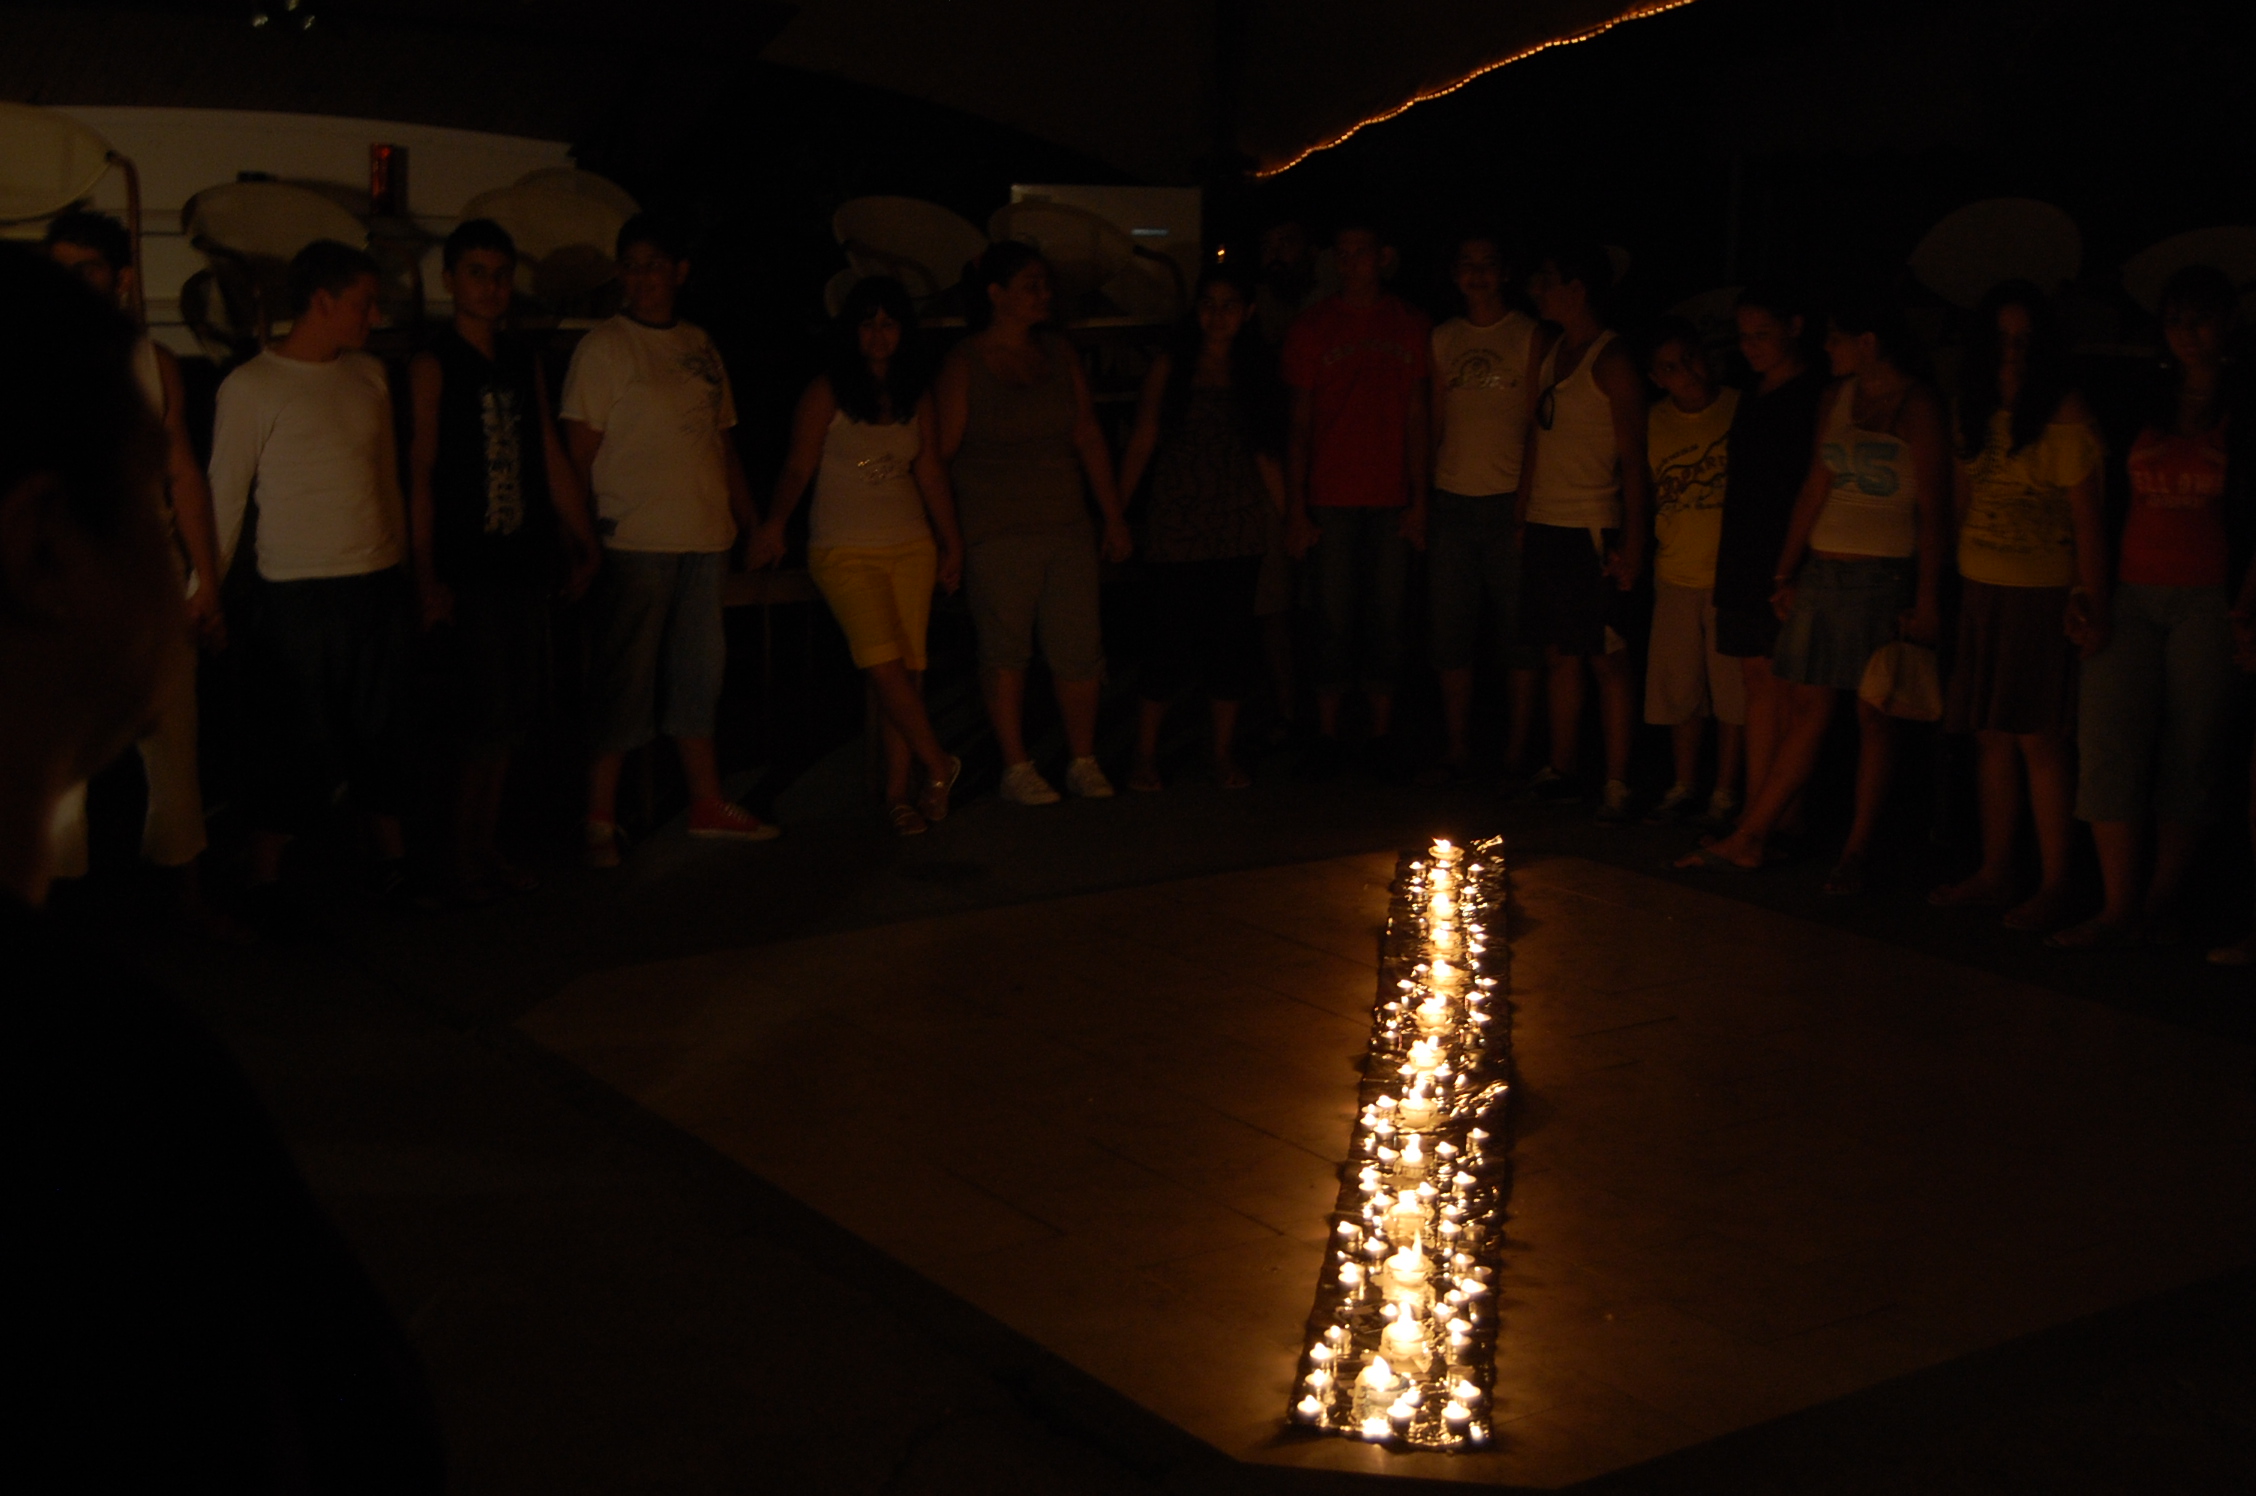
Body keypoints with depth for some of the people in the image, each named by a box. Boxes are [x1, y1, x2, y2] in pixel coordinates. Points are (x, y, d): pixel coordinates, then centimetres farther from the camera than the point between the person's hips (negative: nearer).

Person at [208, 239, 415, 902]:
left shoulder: (370, 376, 11)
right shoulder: (251, 387, -5)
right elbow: (224, 497, -4)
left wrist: (406, 568, 16)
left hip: (381, 583, 5)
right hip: (304, 592, -5)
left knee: (383, 730, 10)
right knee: (301, 740, -2)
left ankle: (393, 860, 20)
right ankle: (264, 885, 8)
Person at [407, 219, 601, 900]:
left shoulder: (525, 363, 15)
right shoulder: (434, 365, -4)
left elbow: (552, 459, 19)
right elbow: (419, 472, -8)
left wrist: (584, 543, 18)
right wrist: (427, 574, -14)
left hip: (523, 560, 6)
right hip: (468, 564, -6)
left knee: (512, 713, 9)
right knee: (487, 715, -6)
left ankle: (485, 846, 20)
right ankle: (461, 856, 6)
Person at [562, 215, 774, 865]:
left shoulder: (700, 346, 14)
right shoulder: (603, 347, -4)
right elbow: (580, 447, -8)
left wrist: (750, 520, 17)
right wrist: (584, 533, -14)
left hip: (703, 539, 6)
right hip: (634, 542, -6)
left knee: (699, 674, 14)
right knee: (624, 684, -4)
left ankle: (708, 804, 25)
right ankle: (600, 823, 3)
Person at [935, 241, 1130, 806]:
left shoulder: (1058, 353, 11)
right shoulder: (963, 364, -2)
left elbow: (1088, 436, 12)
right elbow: (942, 451, -3)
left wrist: (1113, 515, 11)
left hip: (1066, 525, 4)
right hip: (997, 531, -4)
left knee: (1079, 648, 1)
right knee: (1005, 649, 0)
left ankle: (1084, 762, 14)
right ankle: (1016, 767, 10)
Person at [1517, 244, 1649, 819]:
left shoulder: (1612, 361, -8)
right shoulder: (1548, 352, 15)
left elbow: (1633, 457, -11)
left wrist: (1633, 544, -15)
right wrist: (1523, 516, 15)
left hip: (1590, 532, -7)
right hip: (1544, 527, 7)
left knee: (1606, 658, -4)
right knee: (1559, 655, 10)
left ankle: (1616, 783, 0)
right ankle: (1560, 772, 16)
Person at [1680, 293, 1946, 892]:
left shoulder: (1917, 407, -7)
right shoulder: (1837, 398, 12)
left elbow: (1930, 511, -10)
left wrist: (1926, 599, -14)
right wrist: (1787, 571, 11)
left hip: (1884, 578, -6)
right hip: (1822, 572, 6)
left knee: (1873, 718, 2)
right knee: (1805, 712, 9)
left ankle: (1856, 853, 10)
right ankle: (1748, 840, 11)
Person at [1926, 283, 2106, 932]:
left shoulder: (2066, 418, -9)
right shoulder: (1974, 413, 11)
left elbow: (2087, 517, -12)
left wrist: (2091, 599, -18)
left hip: (2043, 595, -6)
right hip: (1981, 589, 6)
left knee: (2038, 737, -5)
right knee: (1993, 736, 9)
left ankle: (2054, 885, 3)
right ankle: (1993, 874, 16)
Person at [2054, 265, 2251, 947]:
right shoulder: (2143, 404, 13)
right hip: (2134, 592, 3)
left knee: (2190, 751, 0)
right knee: (2109, 738, -6)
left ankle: (2161, 899, 7)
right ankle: (2119, 904, -3)